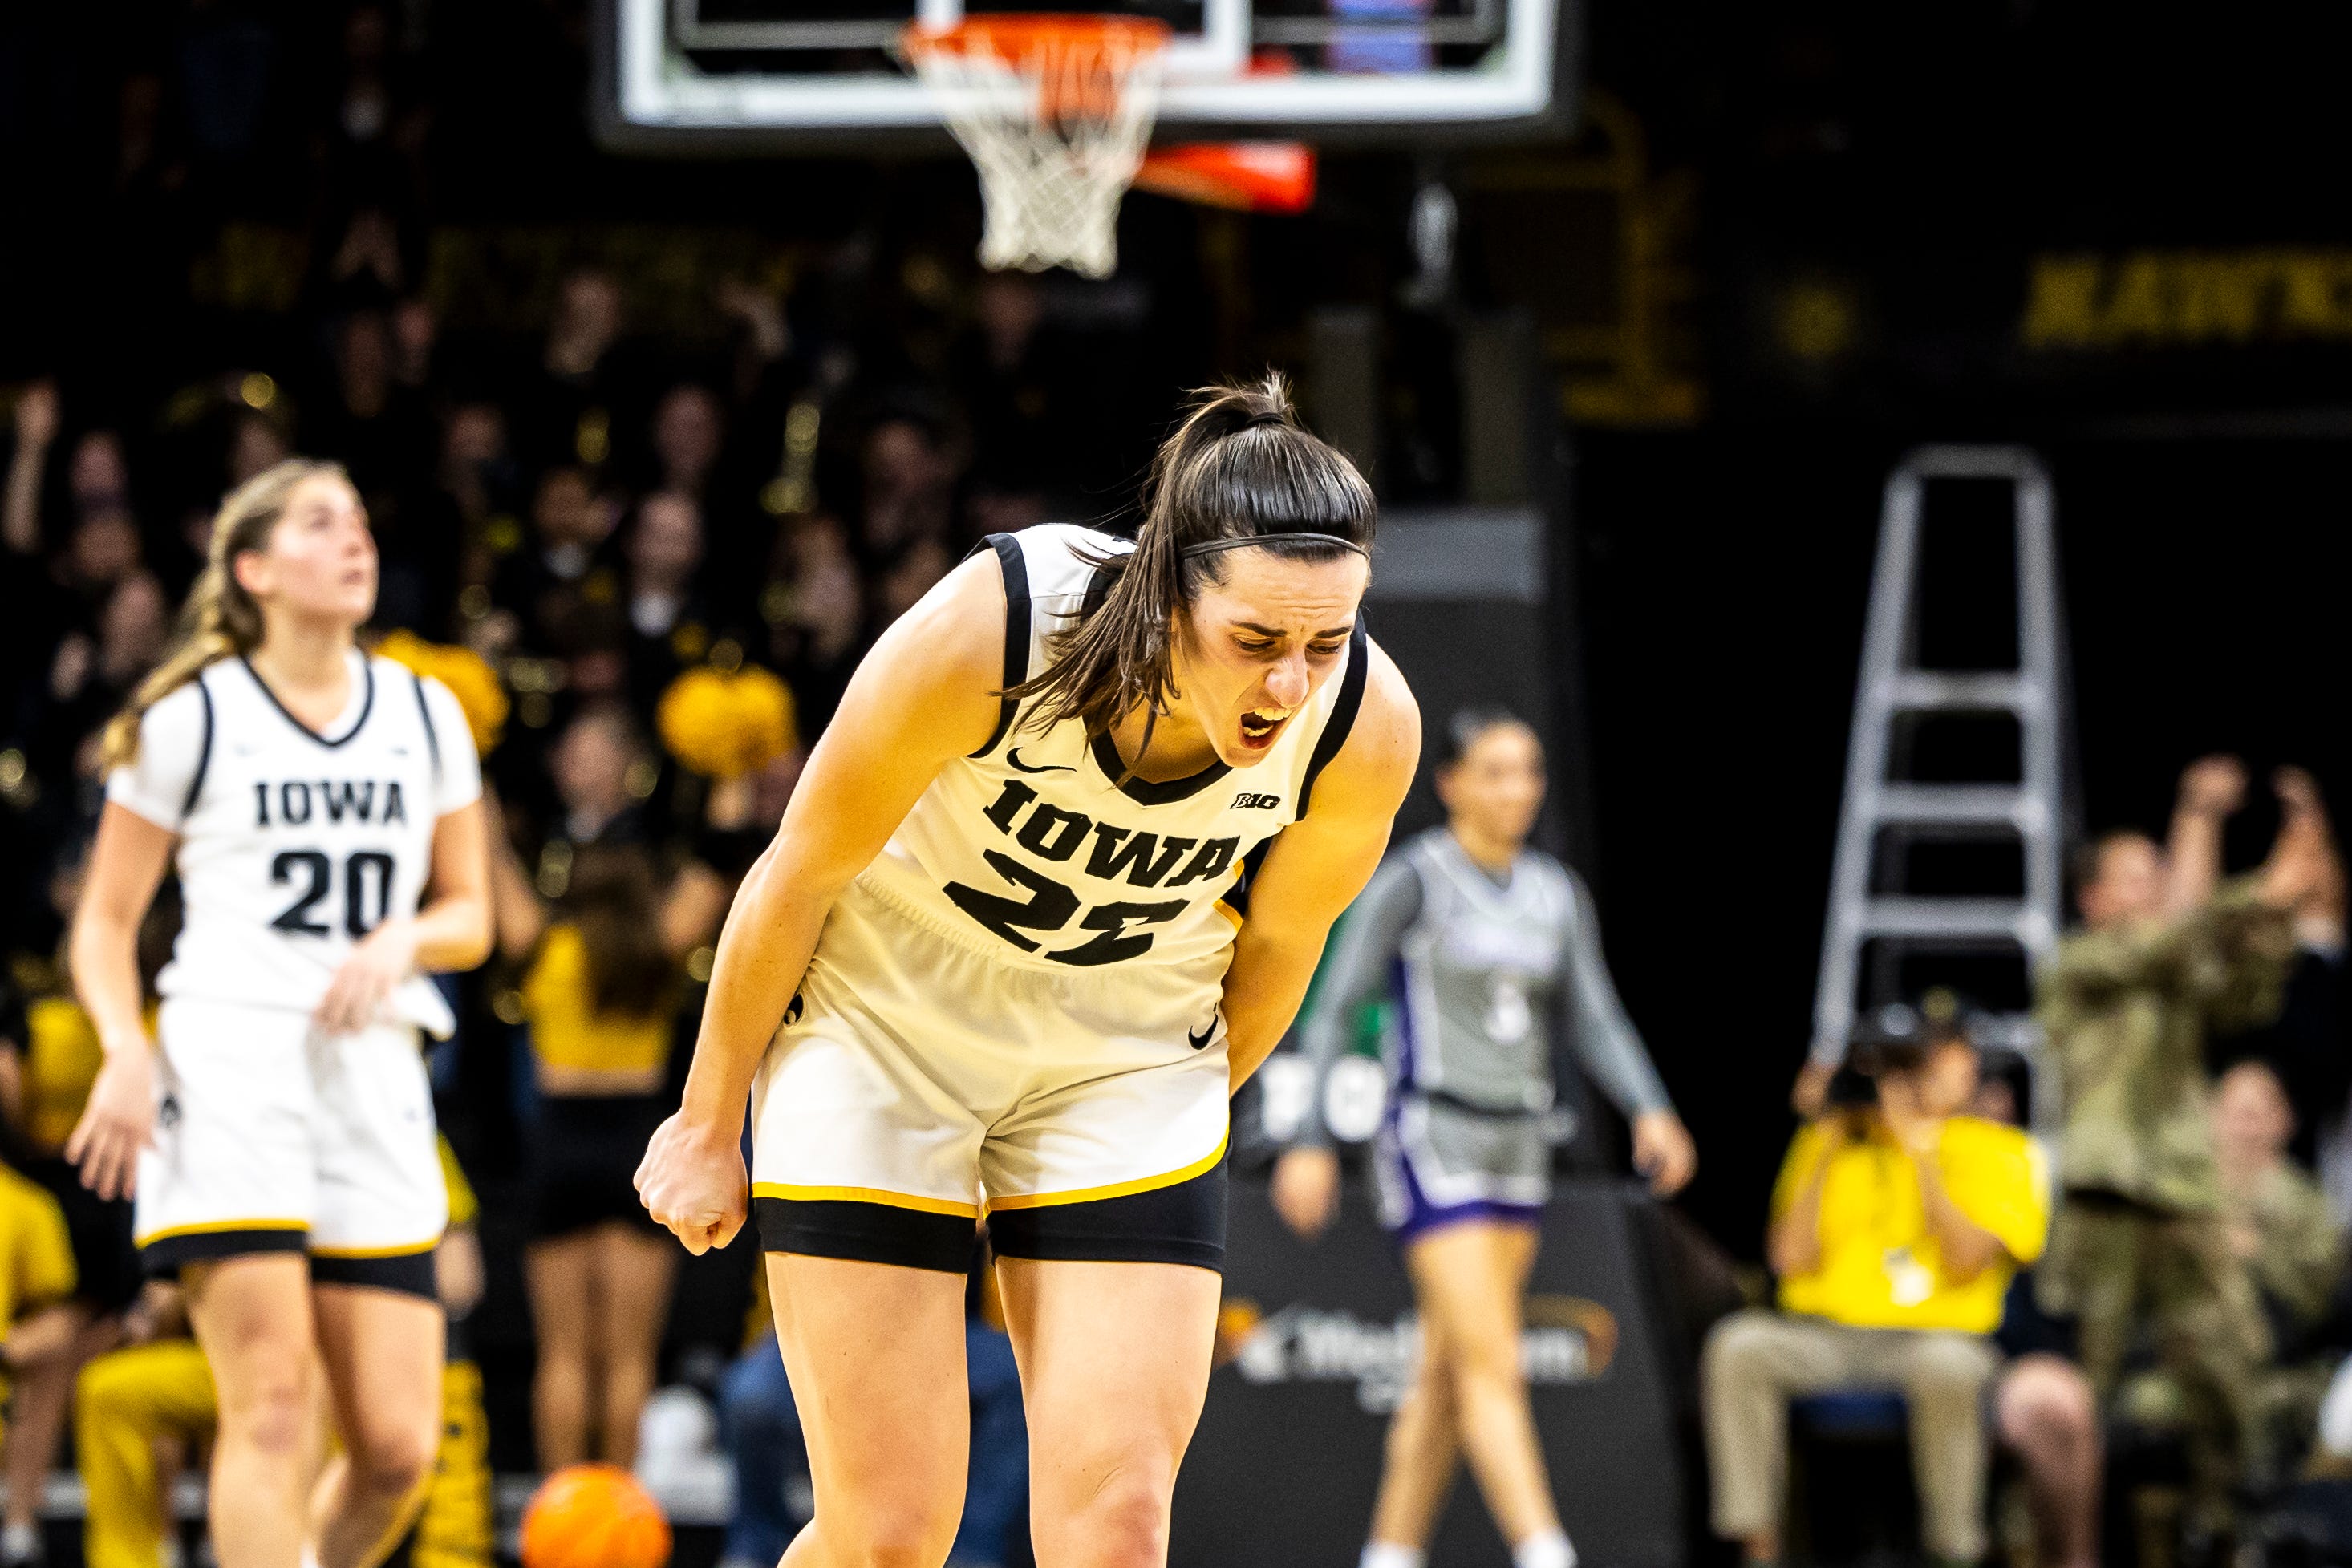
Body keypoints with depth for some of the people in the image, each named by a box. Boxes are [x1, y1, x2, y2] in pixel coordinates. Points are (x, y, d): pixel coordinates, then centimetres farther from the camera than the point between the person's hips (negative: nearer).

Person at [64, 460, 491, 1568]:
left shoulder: (424, 715, 16)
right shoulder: (190, 717, 5)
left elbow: (469, 916, 20)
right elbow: (105, 922, 7)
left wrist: (401, 939, -4)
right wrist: (125, 1052, -11)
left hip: (374, 1073, 4)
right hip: (230, 1058, -4)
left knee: (398, 1443, -4)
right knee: (271, 1403, -17)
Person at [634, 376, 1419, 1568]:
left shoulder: (1367, 725, -22)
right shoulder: (985, 633, -31)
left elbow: (1279, 941, 1)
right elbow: (800, 871, -14)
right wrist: (709, 1122, -3)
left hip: (1124, 1064, 2)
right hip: (885, 1023, -2)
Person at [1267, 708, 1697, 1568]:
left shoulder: (1557, 894, 9)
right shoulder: (1412, 881, -9)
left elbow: (1594, 1022, 8)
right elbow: (1332, 1009, -7)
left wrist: (1650, 1111, -9)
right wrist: (1311, 1143, -12)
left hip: (1517, 1144, 6)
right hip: (1430, 1144, -6)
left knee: (1446, 1374, 9)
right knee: (1493, 1366, -14)